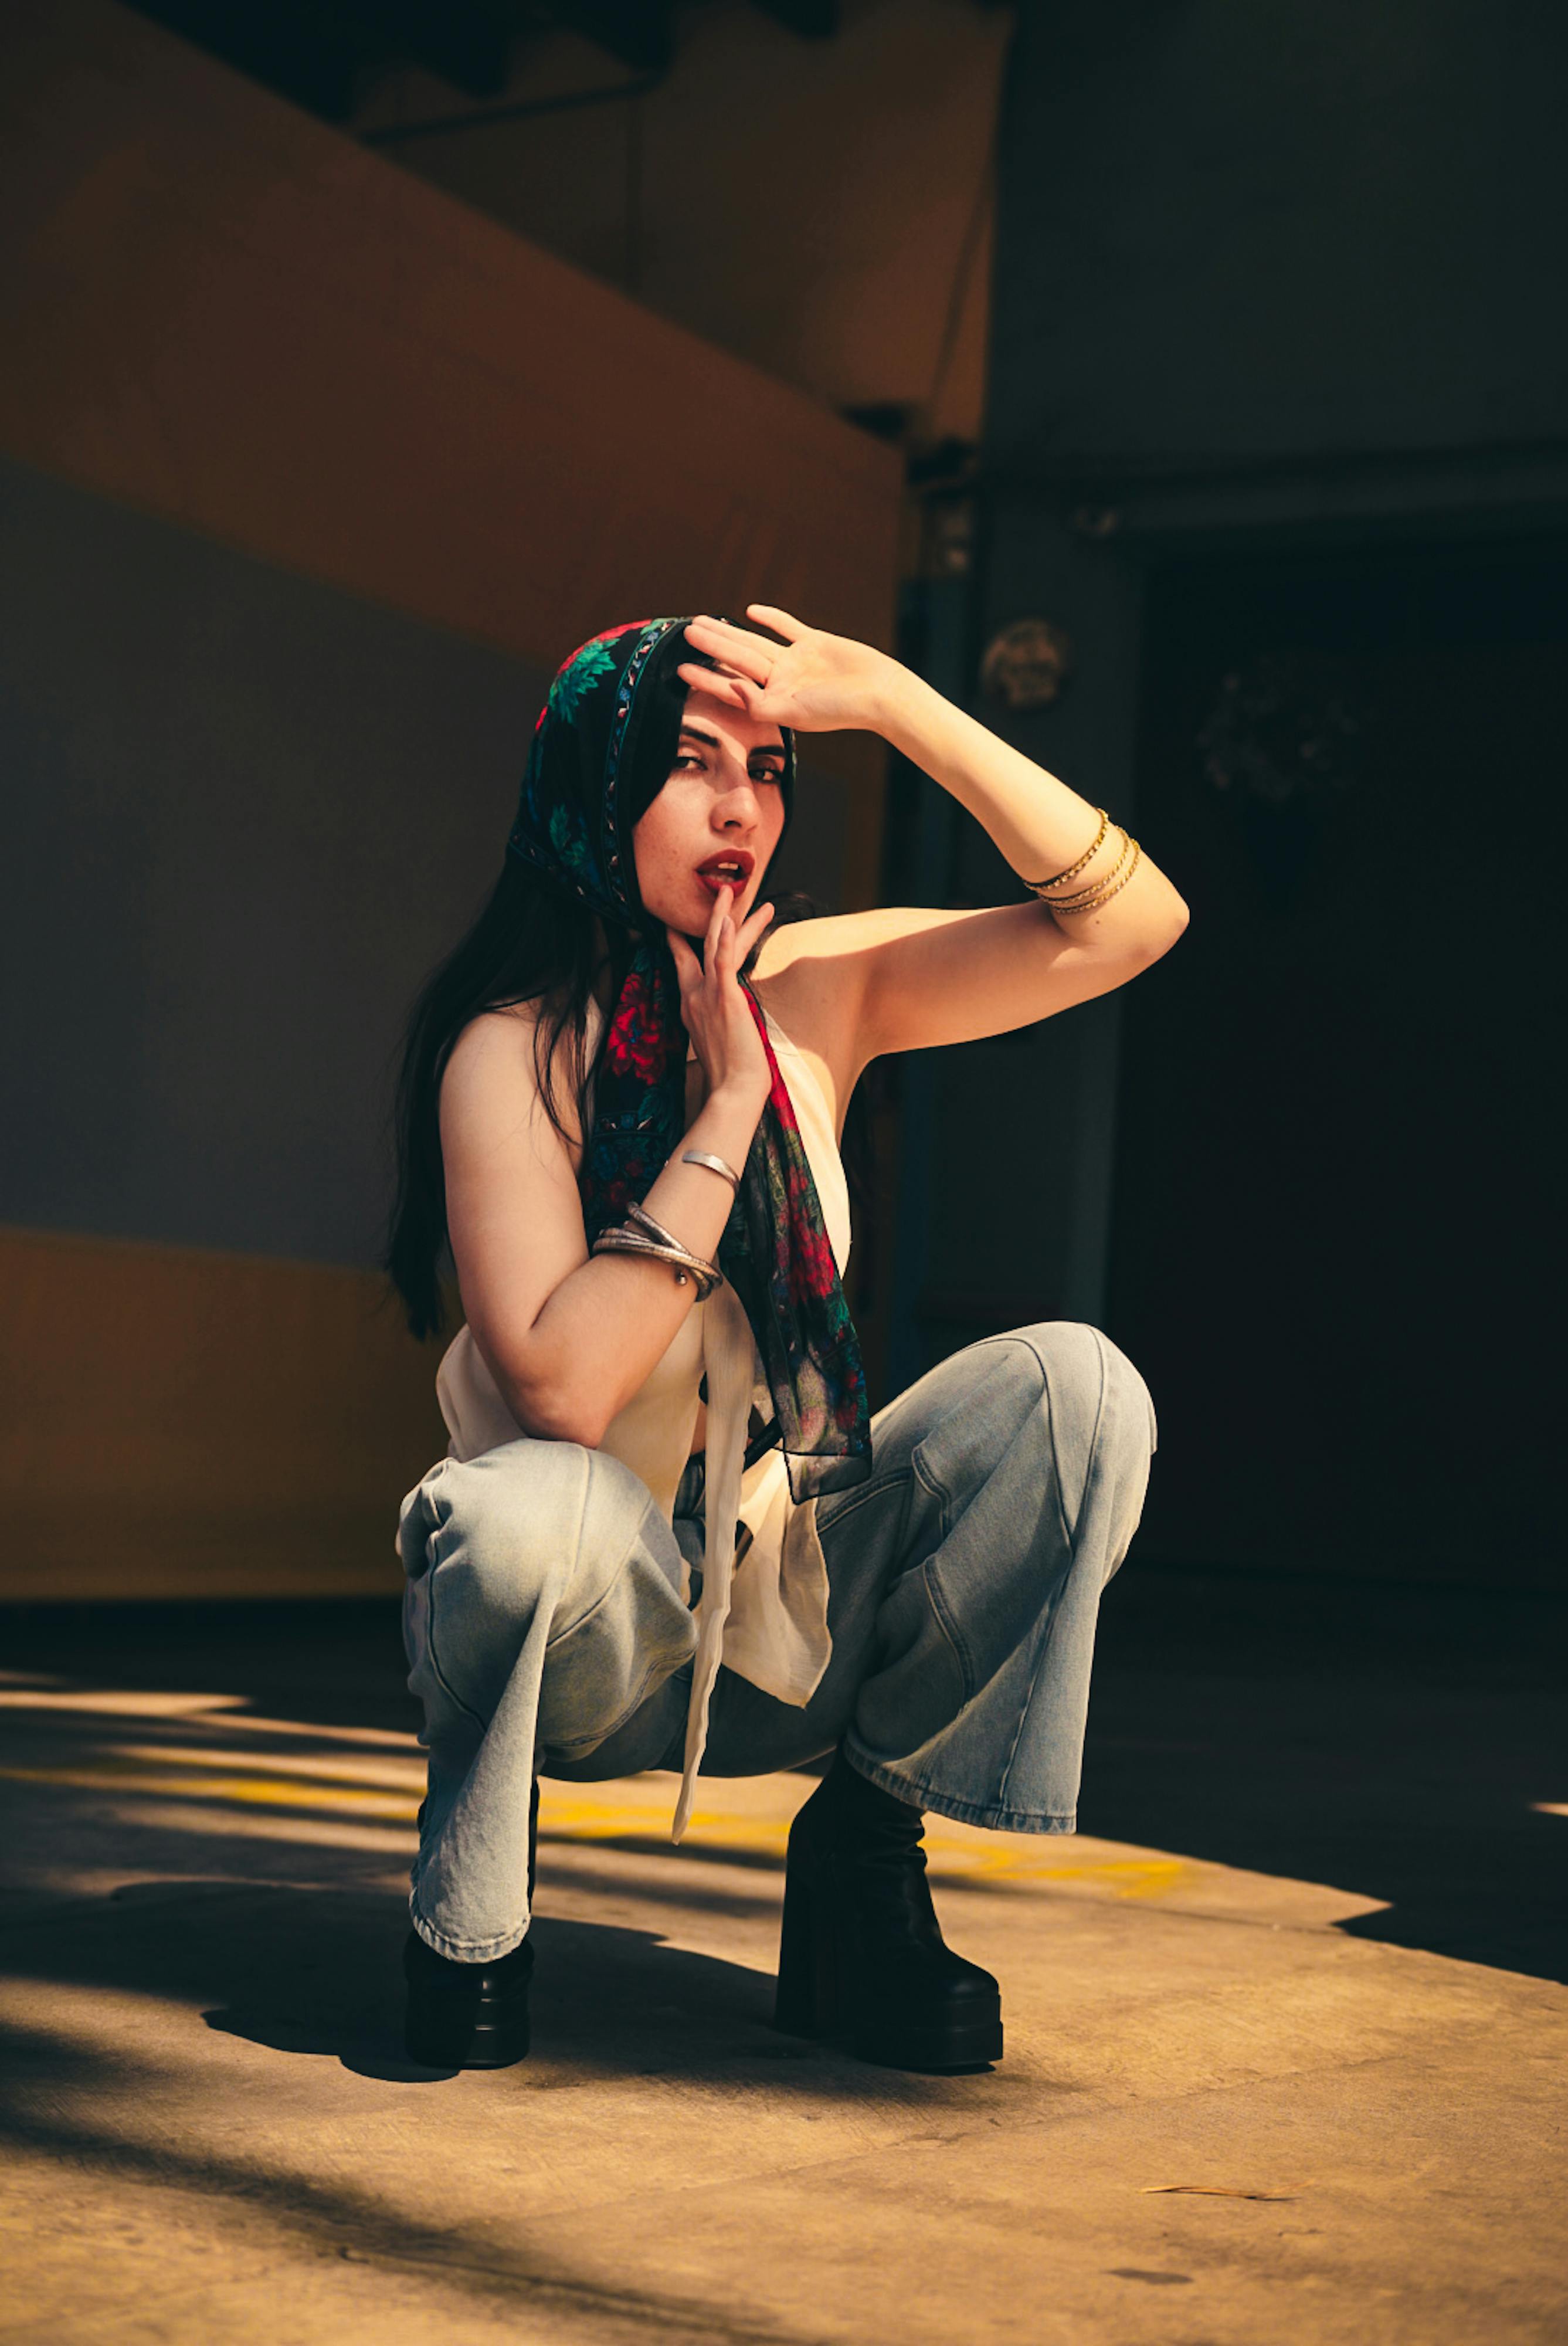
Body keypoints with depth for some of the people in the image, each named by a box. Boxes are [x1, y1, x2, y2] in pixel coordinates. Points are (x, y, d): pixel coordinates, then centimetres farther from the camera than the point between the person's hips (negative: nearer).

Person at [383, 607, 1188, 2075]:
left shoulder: (816, 991, -2)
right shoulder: (514, 1048, -15)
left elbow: (1132, 920, -13)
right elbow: (562, 1388, -28)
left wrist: (892, 701, -19)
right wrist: (728, 1108, -24)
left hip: (792, 1618, 5)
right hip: (599, 1626, -4)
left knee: (1076, 1383, -18)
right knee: (537, 1506, -39)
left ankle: (864, 1844, -3)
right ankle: (471, 1893, -6)